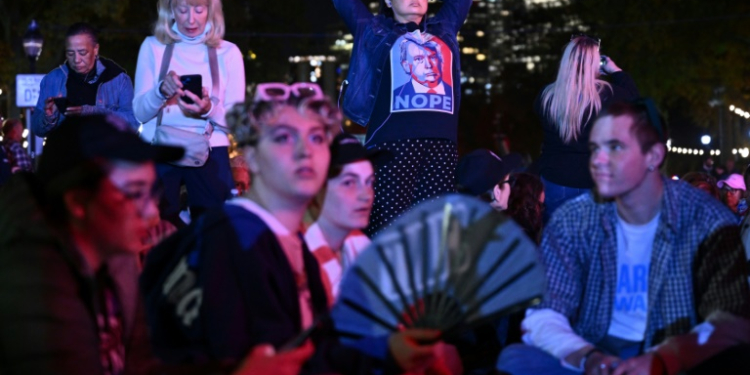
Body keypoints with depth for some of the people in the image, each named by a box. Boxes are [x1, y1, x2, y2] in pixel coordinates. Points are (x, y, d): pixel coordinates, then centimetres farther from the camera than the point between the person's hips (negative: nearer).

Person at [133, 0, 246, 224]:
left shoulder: (228, 52, 3)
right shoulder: (153, 46, 4)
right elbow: (140, 112, 0)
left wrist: (209, 110, -19)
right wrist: (160, 90, -20)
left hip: (209, 153, 0)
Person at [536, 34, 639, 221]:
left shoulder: (547, 95, -8)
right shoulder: (607, 95, -15)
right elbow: (634, 98, 7)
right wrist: (616, 71, 17)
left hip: (554, 181, 2)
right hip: (593, 184, -2)